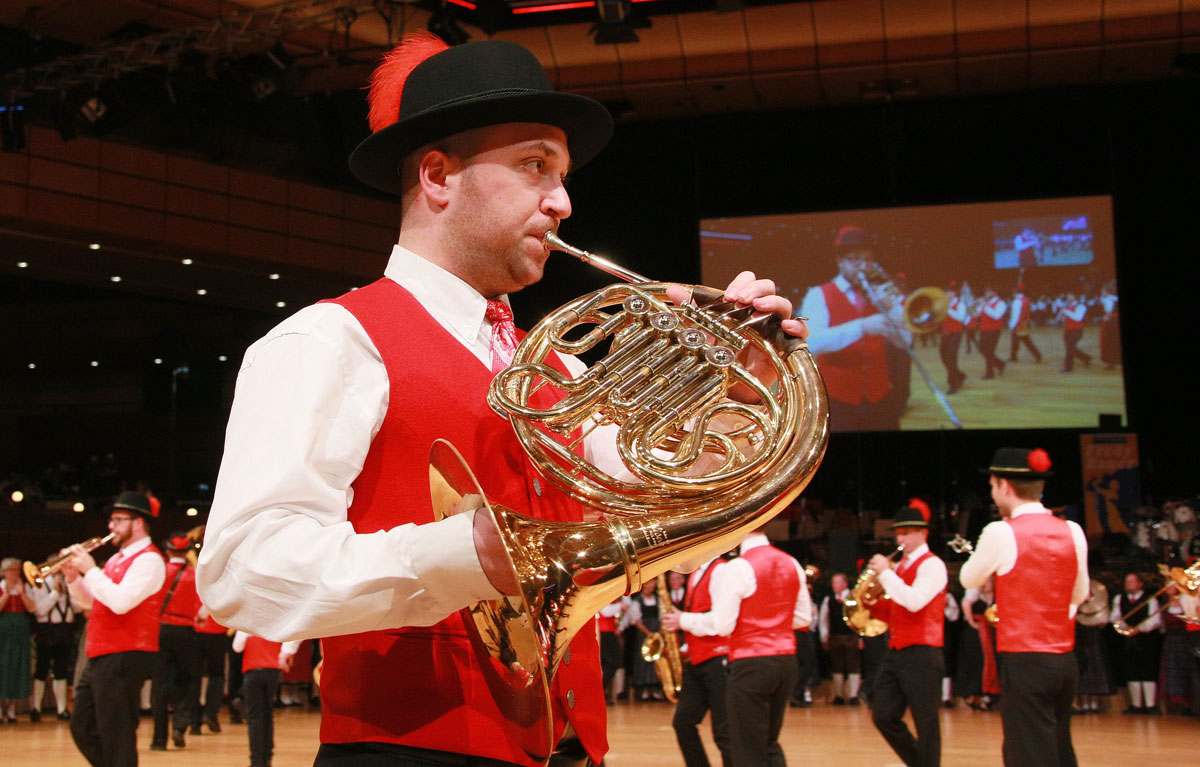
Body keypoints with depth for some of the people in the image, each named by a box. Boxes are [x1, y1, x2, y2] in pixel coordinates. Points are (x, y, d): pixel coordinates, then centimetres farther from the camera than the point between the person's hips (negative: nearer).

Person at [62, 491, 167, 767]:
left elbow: (121, 601, -25)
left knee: (116, 738, -5)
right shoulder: (118, 558, 18)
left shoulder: (148, 559, -12)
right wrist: (73, 576, 6)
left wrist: (90, 569, -16)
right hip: (100, 657, 10)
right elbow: (90, 602, 24)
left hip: (124, 659, -10)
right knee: (83, 729, 14)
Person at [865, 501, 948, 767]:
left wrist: (885, 572, -17)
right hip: (896, 652, 8)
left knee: (926, 723, -1)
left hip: (921, 654, -8)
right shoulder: (900, 567, 16)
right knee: (883, 716, 5)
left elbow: (914, 601, -24)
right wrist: (875, 605, 4)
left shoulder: (932, 564, -7)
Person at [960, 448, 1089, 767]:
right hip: (1065, 660, 6)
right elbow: (1079, 594, 15)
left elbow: (968, 580, 3)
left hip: (1023, 661, -6)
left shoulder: (1002, 532, -13)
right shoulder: (1072, 531, 4)